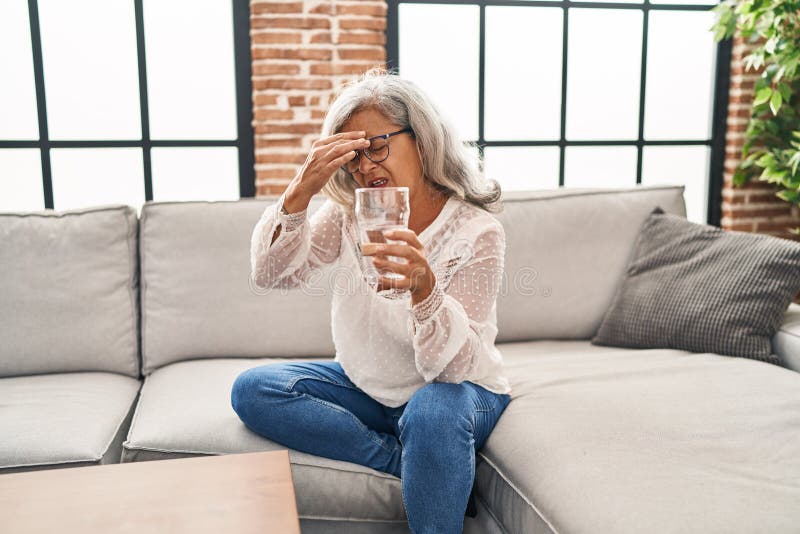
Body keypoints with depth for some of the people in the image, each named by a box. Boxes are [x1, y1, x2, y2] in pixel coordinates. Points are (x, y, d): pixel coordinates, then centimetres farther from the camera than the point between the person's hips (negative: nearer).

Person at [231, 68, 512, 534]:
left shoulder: (477, 232, -20)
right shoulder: (349, 212, -5)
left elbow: (454, 365, -25)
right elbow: (270, 275, -16)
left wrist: (424, 286, -45)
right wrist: (300, 192, -31)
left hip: (459, 388, -5)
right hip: (367, 387, 6)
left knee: (433, 411, -39)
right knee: (252, 390, -13)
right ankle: (410, 462, -14)